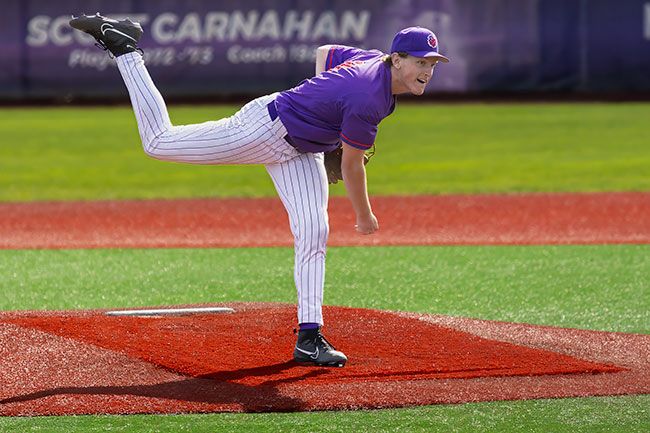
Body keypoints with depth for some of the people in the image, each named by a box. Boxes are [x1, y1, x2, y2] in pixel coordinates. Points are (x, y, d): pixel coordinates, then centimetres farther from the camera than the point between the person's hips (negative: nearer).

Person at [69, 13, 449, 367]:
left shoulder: (374, 59, -4)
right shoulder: (368, 101, -32)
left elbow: (325, 52, 16)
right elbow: (351, 167, -19)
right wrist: (365, 217, -4)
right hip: (266, 128, -9)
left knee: (314, 234, -3)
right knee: (159, 142, 1)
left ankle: (309, 338, -4)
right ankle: (123, 48, 15)